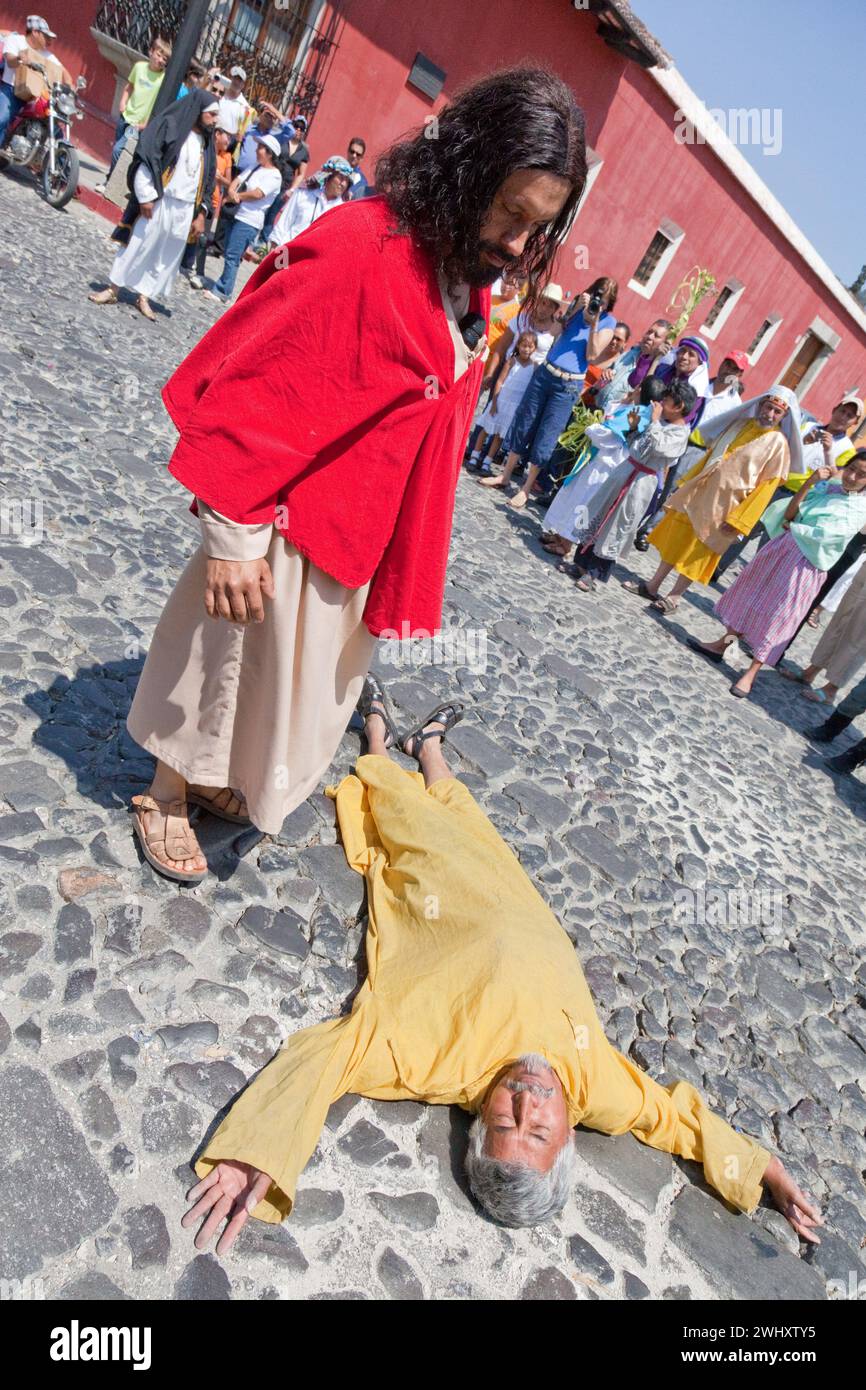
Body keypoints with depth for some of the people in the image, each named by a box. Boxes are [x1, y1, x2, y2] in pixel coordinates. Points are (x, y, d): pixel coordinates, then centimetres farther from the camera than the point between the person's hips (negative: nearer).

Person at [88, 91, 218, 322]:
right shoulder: (169, 126, -3)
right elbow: (145, 160, -9)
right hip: (157, 202, -5)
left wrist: (202, 214, 8)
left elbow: (208, 181, 17)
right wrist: (146, 196, -16)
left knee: (167, 255, 7)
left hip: (185, 210, 5)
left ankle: (143, 298, 17)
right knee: (136, 246, 0)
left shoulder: (206, 142, 14)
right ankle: (112, 290, 10)